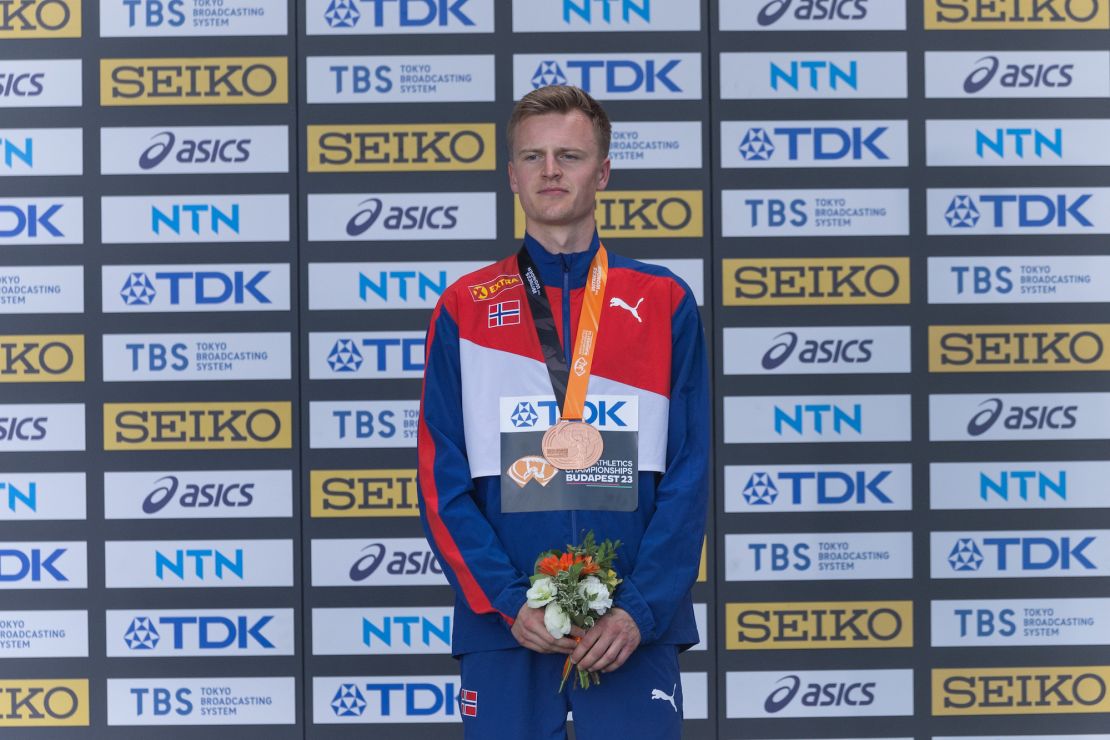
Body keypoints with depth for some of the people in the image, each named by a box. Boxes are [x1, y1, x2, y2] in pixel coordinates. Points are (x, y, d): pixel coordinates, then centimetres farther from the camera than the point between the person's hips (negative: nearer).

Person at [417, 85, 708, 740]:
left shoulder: (665, 304, 5)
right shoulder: (464, 310, 6)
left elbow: (689, 476, 1)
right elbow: (442, 481, 2)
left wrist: (640, 610, -9)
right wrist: (508, 602, -10)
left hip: (634, 631, 0)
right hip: (503, 628, 0)